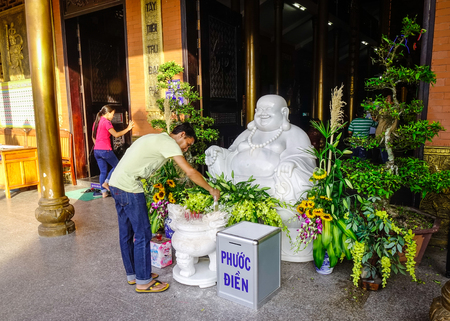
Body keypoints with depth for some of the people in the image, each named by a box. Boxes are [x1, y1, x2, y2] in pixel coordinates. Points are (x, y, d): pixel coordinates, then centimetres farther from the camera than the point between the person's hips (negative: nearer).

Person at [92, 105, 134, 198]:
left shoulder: (96, 122, 15)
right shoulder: (106, 122, -10)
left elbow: (93, 137, 21)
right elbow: (116, 134, -14)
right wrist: (128, 129, -8)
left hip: (96, 151, 8)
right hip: (105, 150, -8)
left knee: (103, 171, 11)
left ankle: (104, 192, 10)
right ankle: (106, 182, -1)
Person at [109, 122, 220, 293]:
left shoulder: (157, 138, 18)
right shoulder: (169, 143, -12)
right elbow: (191, 172, -16)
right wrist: (211, 190, -6)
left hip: (116, 183, 10)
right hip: (129, 188, -10)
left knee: (126, 232, 18)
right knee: (142, 234, 0)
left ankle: (132, 274, 32)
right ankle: (143, 281, 12)